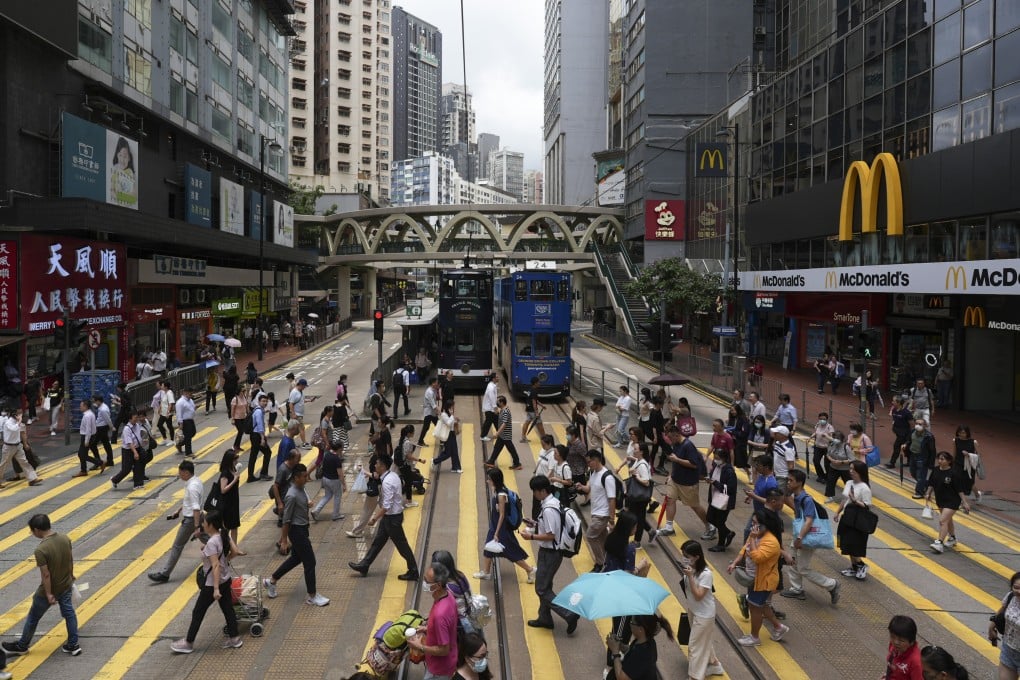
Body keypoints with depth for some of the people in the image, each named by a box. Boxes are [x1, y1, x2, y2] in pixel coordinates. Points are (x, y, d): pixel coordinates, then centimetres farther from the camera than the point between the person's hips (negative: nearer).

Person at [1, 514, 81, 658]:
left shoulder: (41, 549, -29)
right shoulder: (65, 539, -9)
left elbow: (45, 574, -25)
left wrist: (48, 594, -16)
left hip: (49, 590, -5)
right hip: (66, 586, 5)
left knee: (33, 618, 16)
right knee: (69, 613, 18)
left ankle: (21, 646, 36)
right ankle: (73, 645, 26)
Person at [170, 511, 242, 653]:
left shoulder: (211, 543, -25)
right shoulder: (224, 535, -3)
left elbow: (216, 566, -29)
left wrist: (216, 589, -30)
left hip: (212, 583, -8)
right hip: (226, 579, 8)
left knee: (198, 612, 7)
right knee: (228, 608, 17)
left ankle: (188, 643, 19)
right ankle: (234, 638, 23)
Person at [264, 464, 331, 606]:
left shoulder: (301, 489, 3)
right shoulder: (292, 495, -25)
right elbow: (286, 519, -20)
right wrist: (284, 540, -15)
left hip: (302, 529, 10)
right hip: (297, 531, -10)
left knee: (296, 558, 22)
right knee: (309, 561, -2)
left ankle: (272, 581, 37)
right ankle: (312, 596, 8)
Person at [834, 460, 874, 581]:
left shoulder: (864, 488, -19)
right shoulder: (849, 483, 4)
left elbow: (867, 506, -19)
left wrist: (855, 501, -30)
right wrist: (838, 513, 15)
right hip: (847, 518, 8)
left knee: (854, 546, -4)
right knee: (847, 545, 14)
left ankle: (862, 566, 14)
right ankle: (854, 568, 26)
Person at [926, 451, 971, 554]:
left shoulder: (954, 474, -20)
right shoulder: (936, 470, -3)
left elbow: (960, 490, -16)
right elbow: (931, 484, 10)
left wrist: (965, 502, -15)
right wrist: (928, 493, 4)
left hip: (952, 501, -7)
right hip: (940, 500, 7)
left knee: (943, 521, -16)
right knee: (948, 520, 24)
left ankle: (940, 543, -16)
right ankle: (952, 538, 44)